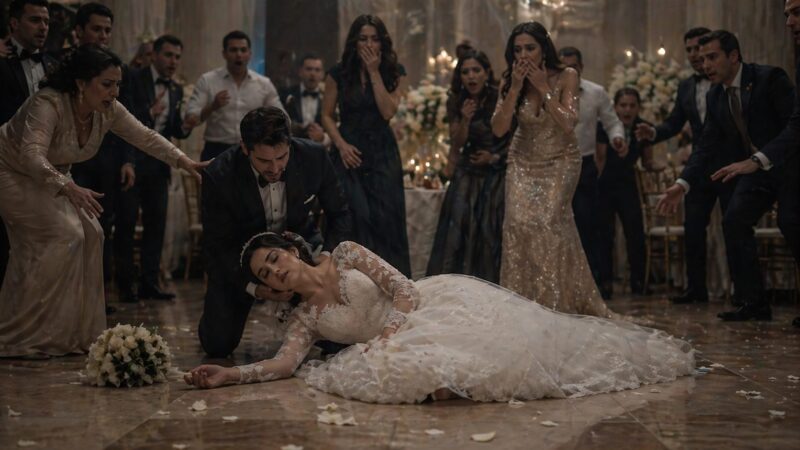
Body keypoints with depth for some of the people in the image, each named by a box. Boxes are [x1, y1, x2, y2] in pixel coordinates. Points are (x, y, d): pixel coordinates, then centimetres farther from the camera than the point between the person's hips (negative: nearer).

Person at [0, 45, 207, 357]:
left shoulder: (109, 111, -12)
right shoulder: (48, 104, -33)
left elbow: (146, 137, -6)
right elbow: (32, 155, -46)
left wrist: (184, 161, -20)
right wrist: (68, 188, -60)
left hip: (52, 177, 8)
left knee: (89, 235, -6)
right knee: (63, 235, -21)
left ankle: (73, 333, 3)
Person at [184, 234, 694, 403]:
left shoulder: (346, 254, -4)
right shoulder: (305, 317, 8)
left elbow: (404, 288, -11)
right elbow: (283, 364, -6)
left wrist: (386, 334, -23)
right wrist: (229, 374, -17)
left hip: (440, 299, -5)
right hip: (411, 335, 5)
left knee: (517, 339, -13)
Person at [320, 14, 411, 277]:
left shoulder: (395, 73, 3)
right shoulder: (339, 74, 4)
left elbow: (388, 111, -11)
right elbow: (327, 116, 5)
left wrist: (374, 72, -11)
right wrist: (341, 145, -10)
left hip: (383, 154, 1)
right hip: (349, 152, 0)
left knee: (386, 220, -3)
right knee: (357, 218, -11)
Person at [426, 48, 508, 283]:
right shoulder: (456, 102, 2)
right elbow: (457, 144, -1)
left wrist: (495, 157, -9)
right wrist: (465, 120, -17)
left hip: (498, 173, -3)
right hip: (468, 173, 3)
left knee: (490, 229, -6)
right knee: (459, 222, -9)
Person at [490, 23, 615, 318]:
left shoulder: (565, 77, -12)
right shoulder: (510, 82, -5)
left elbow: (568, 124, -23)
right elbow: (498, 129, -14)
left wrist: (543, 88, -24)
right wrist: (516, 88, -21)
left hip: (560, 162, -3)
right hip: (523, 163, 3)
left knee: (549, 221, -18)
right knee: (519, 222, -13)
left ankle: (558, 302, -5)